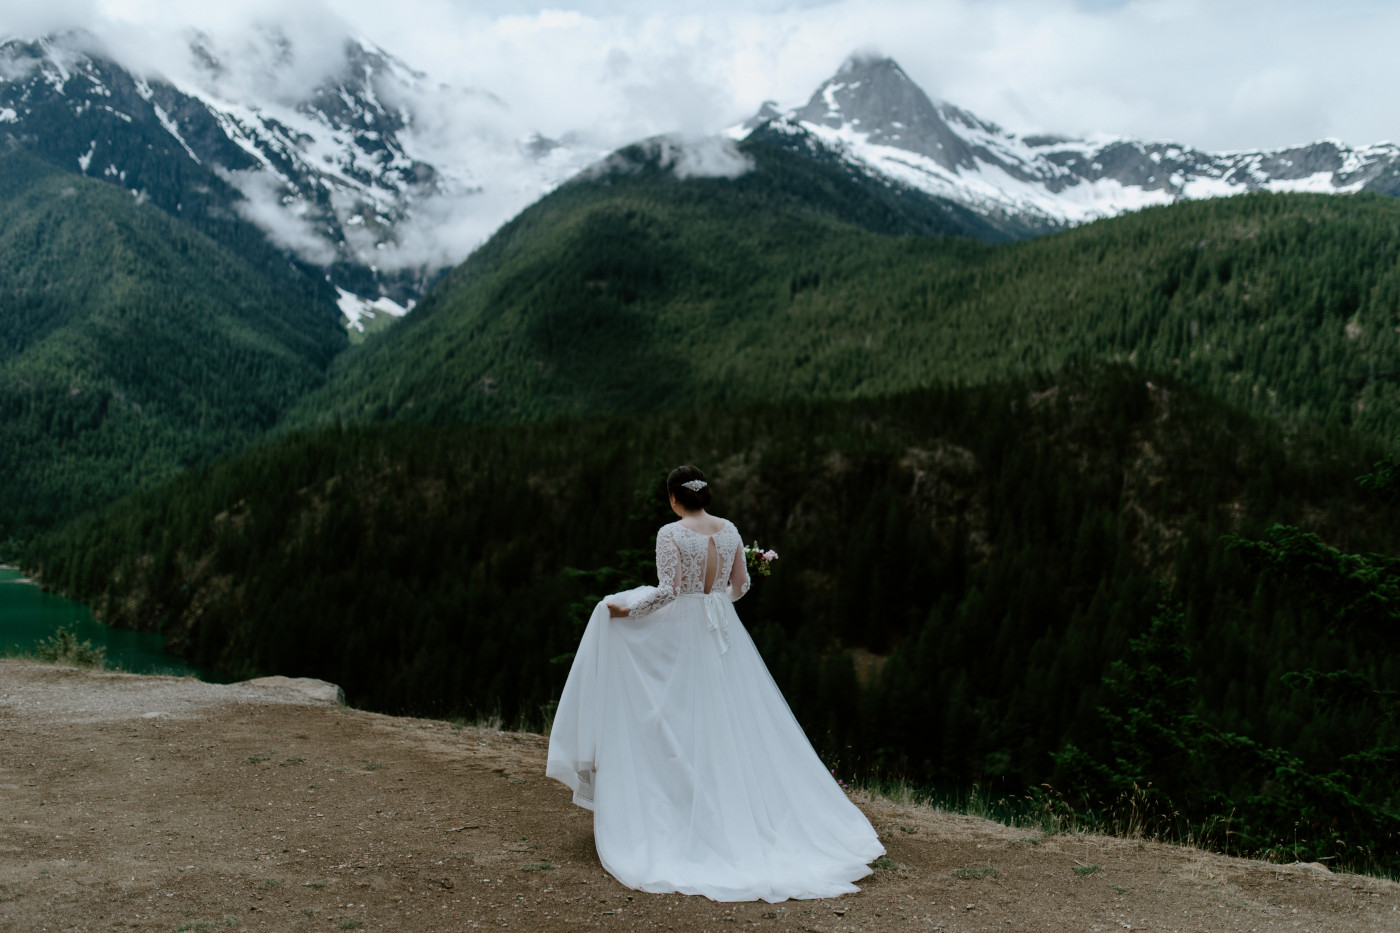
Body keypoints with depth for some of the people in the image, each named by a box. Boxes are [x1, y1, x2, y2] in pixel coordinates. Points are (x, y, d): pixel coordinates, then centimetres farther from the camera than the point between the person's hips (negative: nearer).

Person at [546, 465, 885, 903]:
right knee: (733, 724, 11)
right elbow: (741, 584, 11)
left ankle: (687, 815, 8)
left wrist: (628, 609, -8)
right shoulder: (729, 530, 3)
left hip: (682, 634, -5)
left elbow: (666, 591, -19)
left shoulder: (671, 533, -13)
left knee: (684, 725, 4)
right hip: (724, 634, 5)